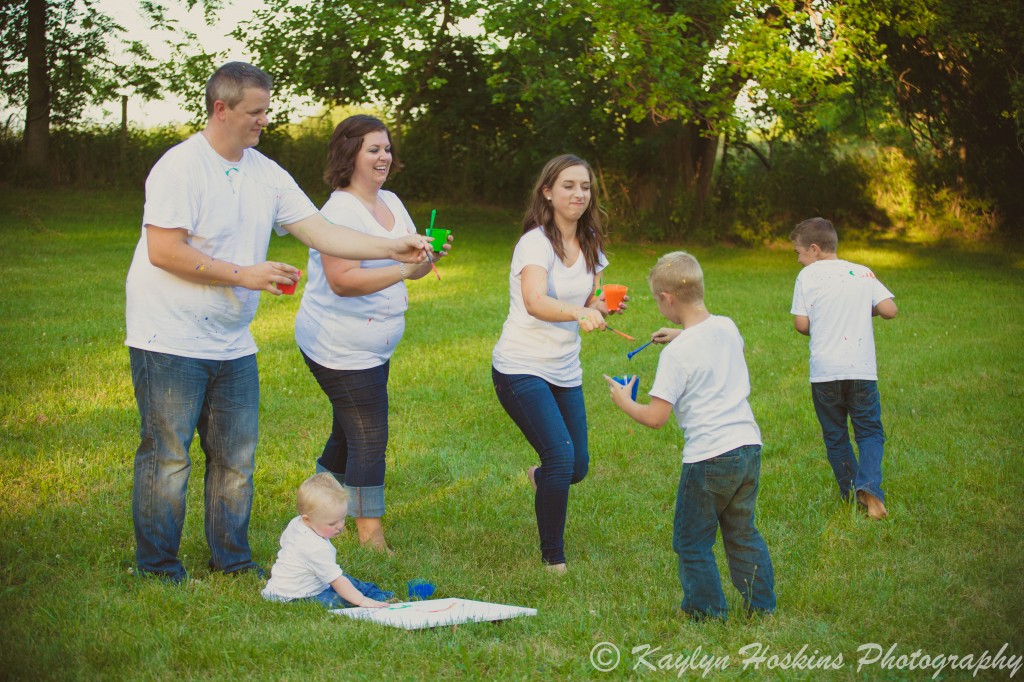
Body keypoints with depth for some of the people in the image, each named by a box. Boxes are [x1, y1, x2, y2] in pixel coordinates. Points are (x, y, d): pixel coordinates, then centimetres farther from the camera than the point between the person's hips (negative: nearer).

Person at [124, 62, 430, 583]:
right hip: (171, 339, -7)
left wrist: (394, 249, 0)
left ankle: (232, 560, 24)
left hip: (232, 342, 7)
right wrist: (242, 275, -18)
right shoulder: (181, 166, -14)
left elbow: (319, 232, 8)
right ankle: (158, 569, 9)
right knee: (168, 456, -2)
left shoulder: (265, 174, 9)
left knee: (236, 457, 11)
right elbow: (163, 251, -20)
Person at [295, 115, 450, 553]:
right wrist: (403, 270, -35)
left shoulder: (391, 203, 10)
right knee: (369, 439, -9)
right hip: (338, 347, -9)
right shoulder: (340, 211, -18)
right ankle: (371, 539, -3)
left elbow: (412, 266, 13)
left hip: (373, 348, 9)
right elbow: (342, 281, -28)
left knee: (348, 435, 17)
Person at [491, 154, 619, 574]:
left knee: (578, 468, 8)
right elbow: (535, 303, -35)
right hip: (521, 369, -7)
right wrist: (579, 312, -53)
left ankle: (540, 477, 47)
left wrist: (603, 308, -9)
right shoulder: (536, 243, -18)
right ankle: (552, 556, -1)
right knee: (561, 456, -21)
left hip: (565, 372, 7)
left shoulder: (589, 246, 5)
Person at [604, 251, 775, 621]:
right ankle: (761, 604, 24)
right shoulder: (727, 327, 4)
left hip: (708, 458, -7)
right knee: (742, 532, 21)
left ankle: (708, 611, 16)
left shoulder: (677, 353, -16)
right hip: (748, 447, 7)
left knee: (692, 542, 10)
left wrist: (625, 402, 2)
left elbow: (655, 417, -16)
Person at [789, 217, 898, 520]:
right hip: (861, 369, 1)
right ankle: (868, 484, -14)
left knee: (835, 437, 13)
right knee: (870, 431, 10)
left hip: (824, 371, -1)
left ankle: (851, 494, 14)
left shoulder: (808, 275, -1)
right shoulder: (863, 273, 7)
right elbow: (890, 310, -1)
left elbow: (801, 324, -4)